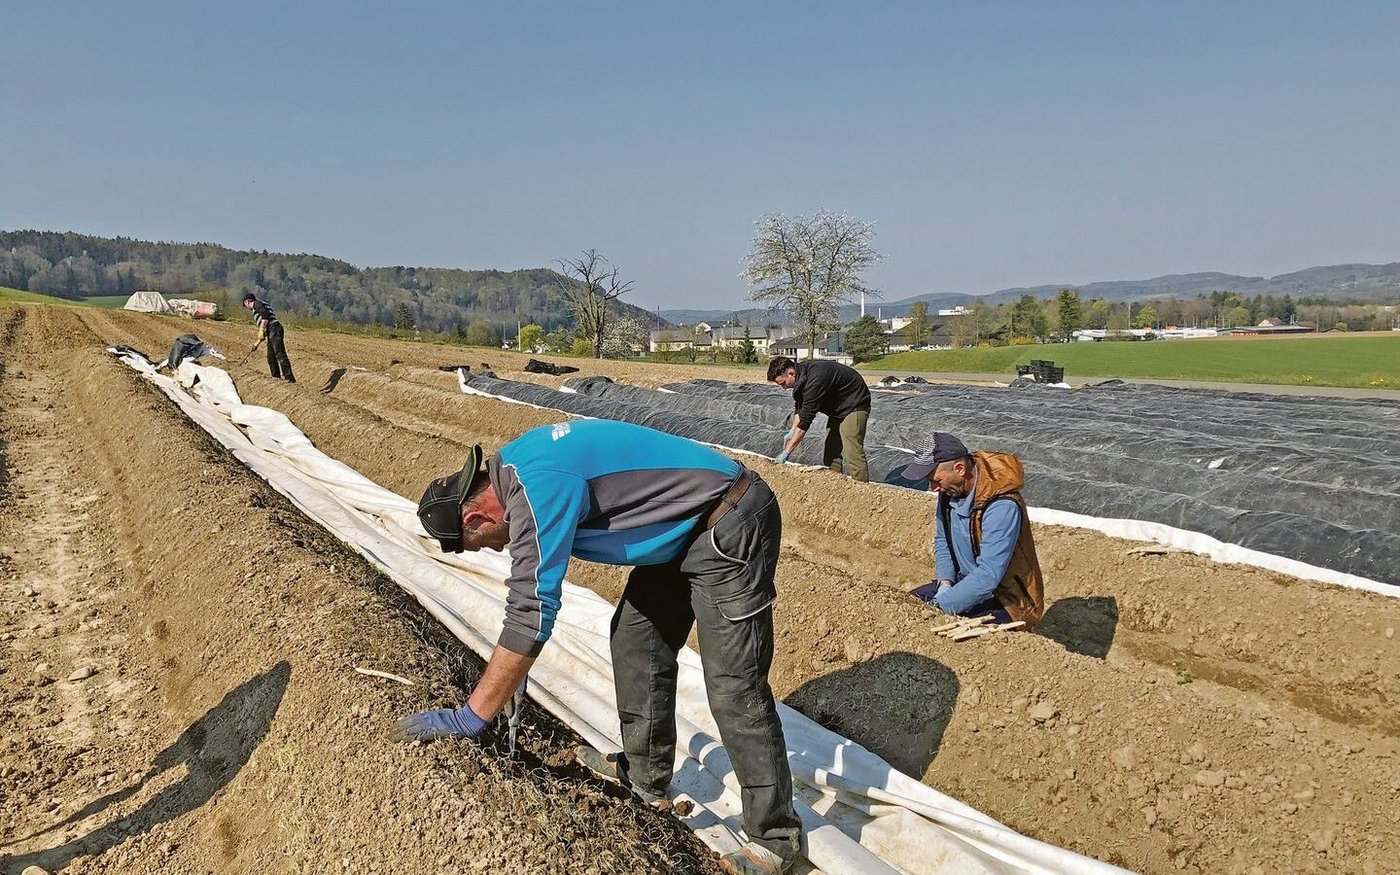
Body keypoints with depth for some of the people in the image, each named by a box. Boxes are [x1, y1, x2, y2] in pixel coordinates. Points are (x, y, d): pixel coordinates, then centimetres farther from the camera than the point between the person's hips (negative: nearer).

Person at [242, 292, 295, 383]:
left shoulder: (256, 303, 5)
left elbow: (264, 315, -14)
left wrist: (261, 330, -15)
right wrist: (257, 342, 35)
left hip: (274, 328, -10)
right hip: (271, 332, 10)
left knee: (280, 354, -17)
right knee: (271, 357, 12)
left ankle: (289, 378, -25)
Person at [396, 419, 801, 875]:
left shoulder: (538, 491, -24)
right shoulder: (510, 468, 7)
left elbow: (531, 612, -25)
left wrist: (469, 717, -19)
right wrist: (512, 657, 22)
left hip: (732, 529, -10)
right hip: (689, 526, 10)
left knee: (733, 686, -7)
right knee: (635, 637, 15)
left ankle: (774, 836, 6)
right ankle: (645, 775, 29)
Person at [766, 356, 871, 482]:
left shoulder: (815, 379, -33)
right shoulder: (801, 375, -4)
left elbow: (806, 419, -33)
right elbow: (800, 408, 10)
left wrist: (787, 451, -29)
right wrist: (792, 432, -3)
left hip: (854, 406, -10)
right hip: (838, 409, 10)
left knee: (852, 454, -20)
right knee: (829, 453, 7)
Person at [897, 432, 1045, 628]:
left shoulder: (1003, 507, -31)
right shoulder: (950, 490, -5)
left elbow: (988, 576, -31)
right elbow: (942, 541, 10)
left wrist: (941, 606, -28)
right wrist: (945, 583, -7)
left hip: (1006, 602, -8)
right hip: (967, 581, 8)